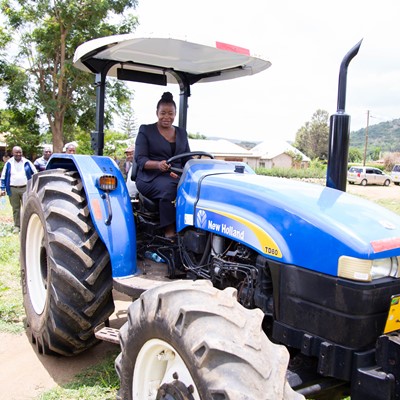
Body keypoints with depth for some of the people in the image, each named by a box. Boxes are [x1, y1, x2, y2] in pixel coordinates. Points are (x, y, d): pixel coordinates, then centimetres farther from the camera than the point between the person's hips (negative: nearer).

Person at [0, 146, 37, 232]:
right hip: (13, 189, 1)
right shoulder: (9, 163, 5)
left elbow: (35, 173, 9)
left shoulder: (27, 162, 4)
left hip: (25, 189, -1)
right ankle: (17, 226, 14)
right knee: (15, 209, 6)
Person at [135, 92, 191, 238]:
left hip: (178, 176, 4)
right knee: (169, 188, -38)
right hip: (151, 178, -3)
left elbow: (188, 159, 17)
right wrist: (158, 164, -25)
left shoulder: (182, 133, 20)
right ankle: (169, 231, -33)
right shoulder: (146, 130, 6)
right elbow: (140, 159, -4)